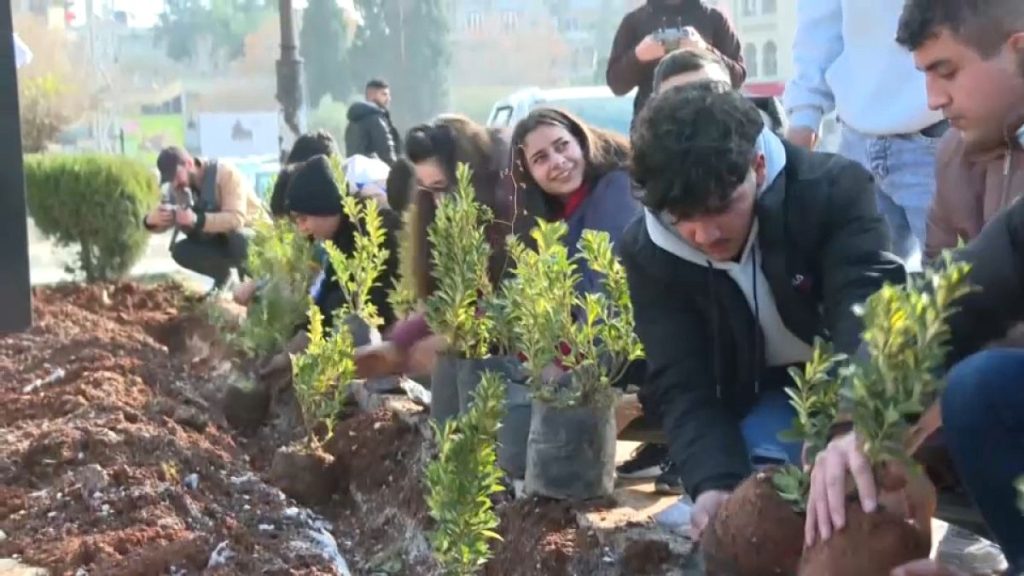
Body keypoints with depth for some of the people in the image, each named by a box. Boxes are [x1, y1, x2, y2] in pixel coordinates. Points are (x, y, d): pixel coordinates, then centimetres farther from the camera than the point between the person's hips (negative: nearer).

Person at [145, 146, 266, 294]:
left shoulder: (225, 173, -25)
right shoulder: (177, 189, -6)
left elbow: (236, 219, -36)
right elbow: (161, 224, -6)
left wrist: (197, 220, -50)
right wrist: (151, 220, -31)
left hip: (254, 234, -6)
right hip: (220, 240, 6)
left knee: (238, 239, -40)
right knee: (180, 251, -18)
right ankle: (222, 275, 5)